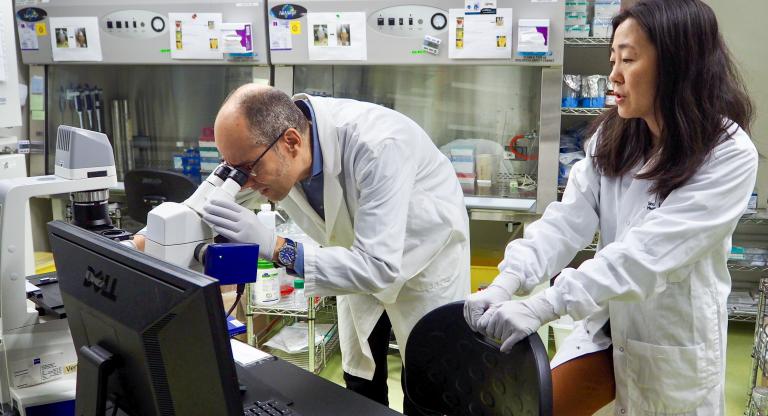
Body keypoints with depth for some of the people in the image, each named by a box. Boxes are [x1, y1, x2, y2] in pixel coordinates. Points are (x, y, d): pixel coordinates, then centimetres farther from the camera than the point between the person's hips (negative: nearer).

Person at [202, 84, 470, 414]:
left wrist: (275, 248, -48)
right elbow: (207, 202, -4)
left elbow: (380, 267, -43)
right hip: (361, 255, 5)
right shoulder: (261, 144, -23)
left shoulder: (377, 146, -41)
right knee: (362, 383, 13)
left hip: (427, 256, -5)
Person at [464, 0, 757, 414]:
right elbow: (566, 221, -12)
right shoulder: (612, 136, -2)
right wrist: (504, 285, -27)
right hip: (606, 323, 4)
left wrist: (541, 307, -36)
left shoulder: (729, 155, -20)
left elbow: (647, 252, -29)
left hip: (675, 341, -4)